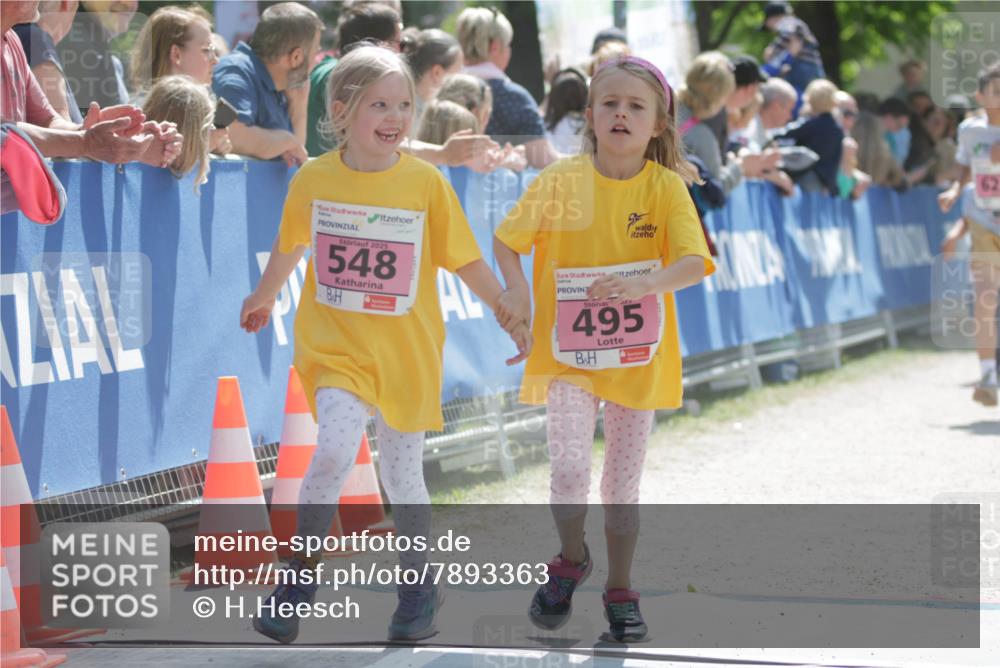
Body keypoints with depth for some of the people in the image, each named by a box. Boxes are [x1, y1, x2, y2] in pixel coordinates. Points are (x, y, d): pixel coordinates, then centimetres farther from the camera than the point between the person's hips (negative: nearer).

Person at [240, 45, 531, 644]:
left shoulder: (426, 182, -7)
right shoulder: (315, 180, -4)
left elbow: (466, 259, 1)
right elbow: (291, 246, 16)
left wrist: (509, 315, 0)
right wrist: (264, 297, 30)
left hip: (406, 348, 1)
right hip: (334, 343, 0)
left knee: (403, 475, 10)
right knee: (335, 450, -23)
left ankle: (418, 584, 32)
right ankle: (302, 573, -4)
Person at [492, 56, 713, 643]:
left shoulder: (667, 187, -8)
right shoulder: (561, 181, -6)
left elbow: (694, 262, -18)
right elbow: (507, 240, 5)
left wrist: (639, 286, -36)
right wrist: (518, 291, -13)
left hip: (638, 359, 1)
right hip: (568, 354, 0)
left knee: (623, 485, 8)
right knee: (570, 471, -16)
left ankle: (621, 590, 27)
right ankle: (571, 560, 13)